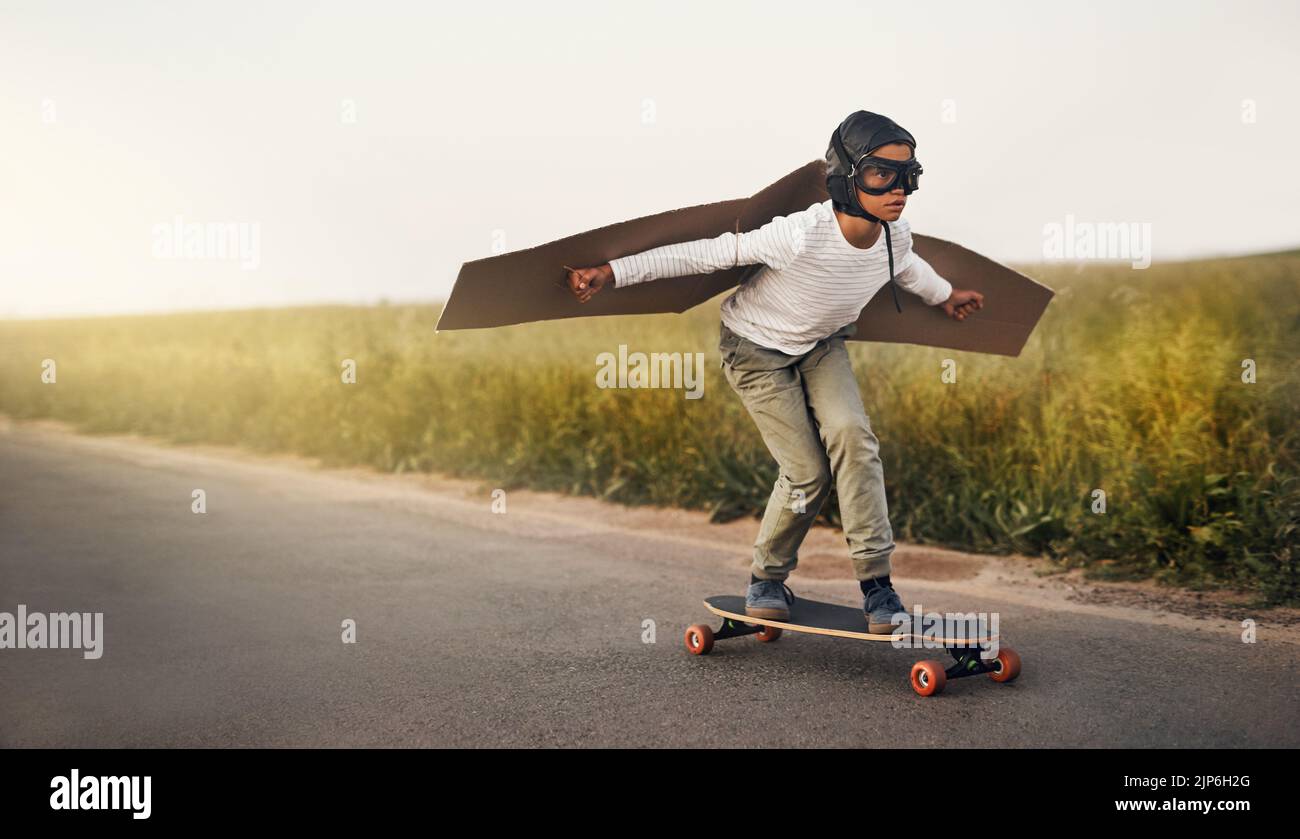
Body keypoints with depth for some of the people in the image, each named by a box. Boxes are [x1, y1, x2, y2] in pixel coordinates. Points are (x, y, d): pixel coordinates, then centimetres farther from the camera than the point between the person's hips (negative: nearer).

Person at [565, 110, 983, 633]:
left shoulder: (895, 236, -17)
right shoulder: (801, 236, -36)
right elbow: (707, 255, -28)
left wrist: (944, 295, 30)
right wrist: (612, 273, -29)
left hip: (822, 346, 5)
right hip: (757, 350, -4)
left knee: (851, 433, -21)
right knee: (807, 471, -10)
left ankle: (875, 579, -15)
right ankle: (767, 578, 16)